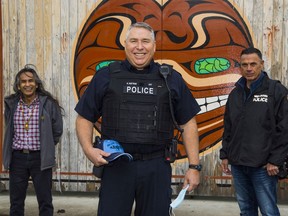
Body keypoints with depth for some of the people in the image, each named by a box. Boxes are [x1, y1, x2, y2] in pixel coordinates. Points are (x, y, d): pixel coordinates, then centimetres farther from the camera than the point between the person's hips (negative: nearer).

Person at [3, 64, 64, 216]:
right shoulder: (11, 104, 4)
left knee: (45, 201, 5)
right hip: (17, 158, 3)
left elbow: (57, 130, 2)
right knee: (16, 202, 12)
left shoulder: (48, 103, -6)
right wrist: (18, 146, 14)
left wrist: (46, 148, 8)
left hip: (40, 158, -3)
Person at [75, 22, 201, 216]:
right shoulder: (106, 76, 5)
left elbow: (188, 123, 7)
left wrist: (194, 166, 2)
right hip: (115, 166, 0)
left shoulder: (172, 79, 7)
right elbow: (85, 118, 8)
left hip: (157, 168, 1)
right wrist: (88, 149, -9)